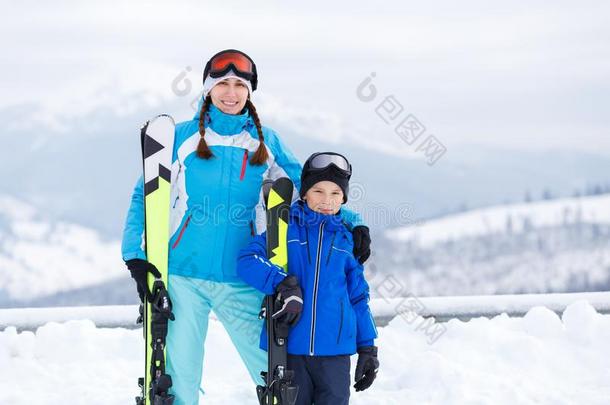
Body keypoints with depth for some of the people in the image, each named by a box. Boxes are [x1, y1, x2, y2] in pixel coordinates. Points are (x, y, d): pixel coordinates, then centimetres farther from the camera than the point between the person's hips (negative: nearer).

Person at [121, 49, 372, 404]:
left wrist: (353, 222, -5)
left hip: (241, 281, 1)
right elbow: (145, 196, 5)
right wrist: (134, 255, -7)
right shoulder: (183, 136, 4)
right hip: (183, 276, -1)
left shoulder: (265, 142, 9)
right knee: (178, 375, -1)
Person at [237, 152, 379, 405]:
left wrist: (368, 348, 13)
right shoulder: (285, 228, 4)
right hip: (288, 346, -2)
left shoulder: (347, 241, 12)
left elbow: (358, 297, 16)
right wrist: (286, 285, -24)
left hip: (334, 349, 2)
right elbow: (247, 260, -10)